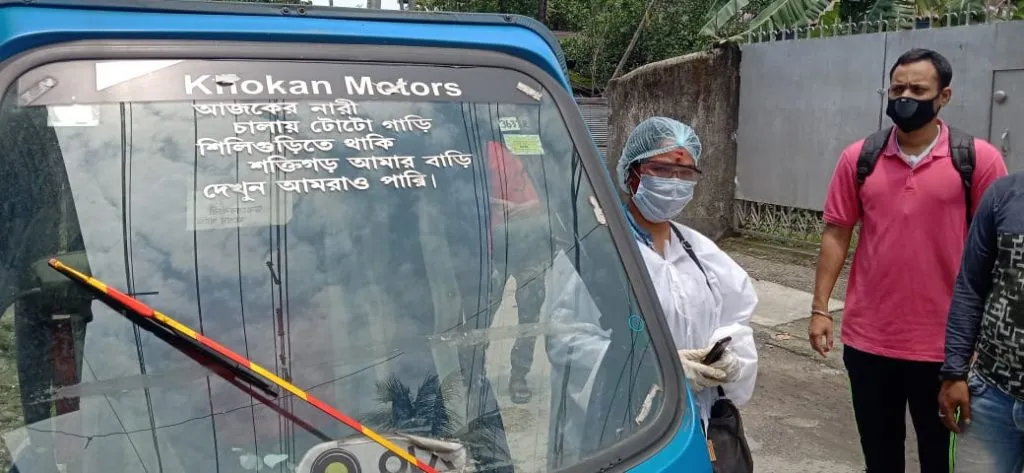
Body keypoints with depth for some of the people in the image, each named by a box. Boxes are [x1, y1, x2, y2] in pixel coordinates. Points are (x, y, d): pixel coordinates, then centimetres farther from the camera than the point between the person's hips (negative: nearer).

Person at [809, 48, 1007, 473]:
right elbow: (836, 234, 4)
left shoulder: (978, 159, -6)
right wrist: (820, 308, 0)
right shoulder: (859, 158, 2)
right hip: (867, 338, 2)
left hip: (943, 342, -2)